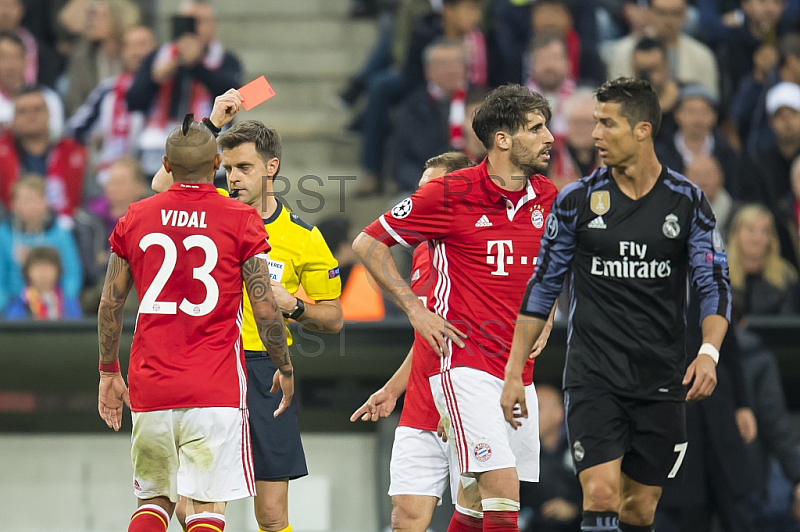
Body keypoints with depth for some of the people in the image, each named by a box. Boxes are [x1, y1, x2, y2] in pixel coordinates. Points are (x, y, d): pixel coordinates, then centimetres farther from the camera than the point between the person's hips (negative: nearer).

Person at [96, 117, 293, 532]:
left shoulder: (135, 218, 5)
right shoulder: (241, 221, -4)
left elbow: (110, 303, 9)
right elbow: (265, 308, -5)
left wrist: (108, 373, 20)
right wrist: (285, 368, 10)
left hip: (150, 387, 3)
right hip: (215, 387, -3)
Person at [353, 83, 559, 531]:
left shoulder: (547, 197, 8)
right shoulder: (451, 194, -8)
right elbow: (369, 243, 1)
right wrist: (415, 309, -5)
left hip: (519, 373, 6)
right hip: (465, 366, -6)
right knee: (502, 492, -19)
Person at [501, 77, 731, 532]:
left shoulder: (687, 200, 1)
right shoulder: (577, 200, 0)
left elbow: (715, 285, 1)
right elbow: (542, 287, 7)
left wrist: (709, 352, -17)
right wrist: (514, 372, 3)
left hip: (661, 380, 1)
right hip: (593, 377, -1)